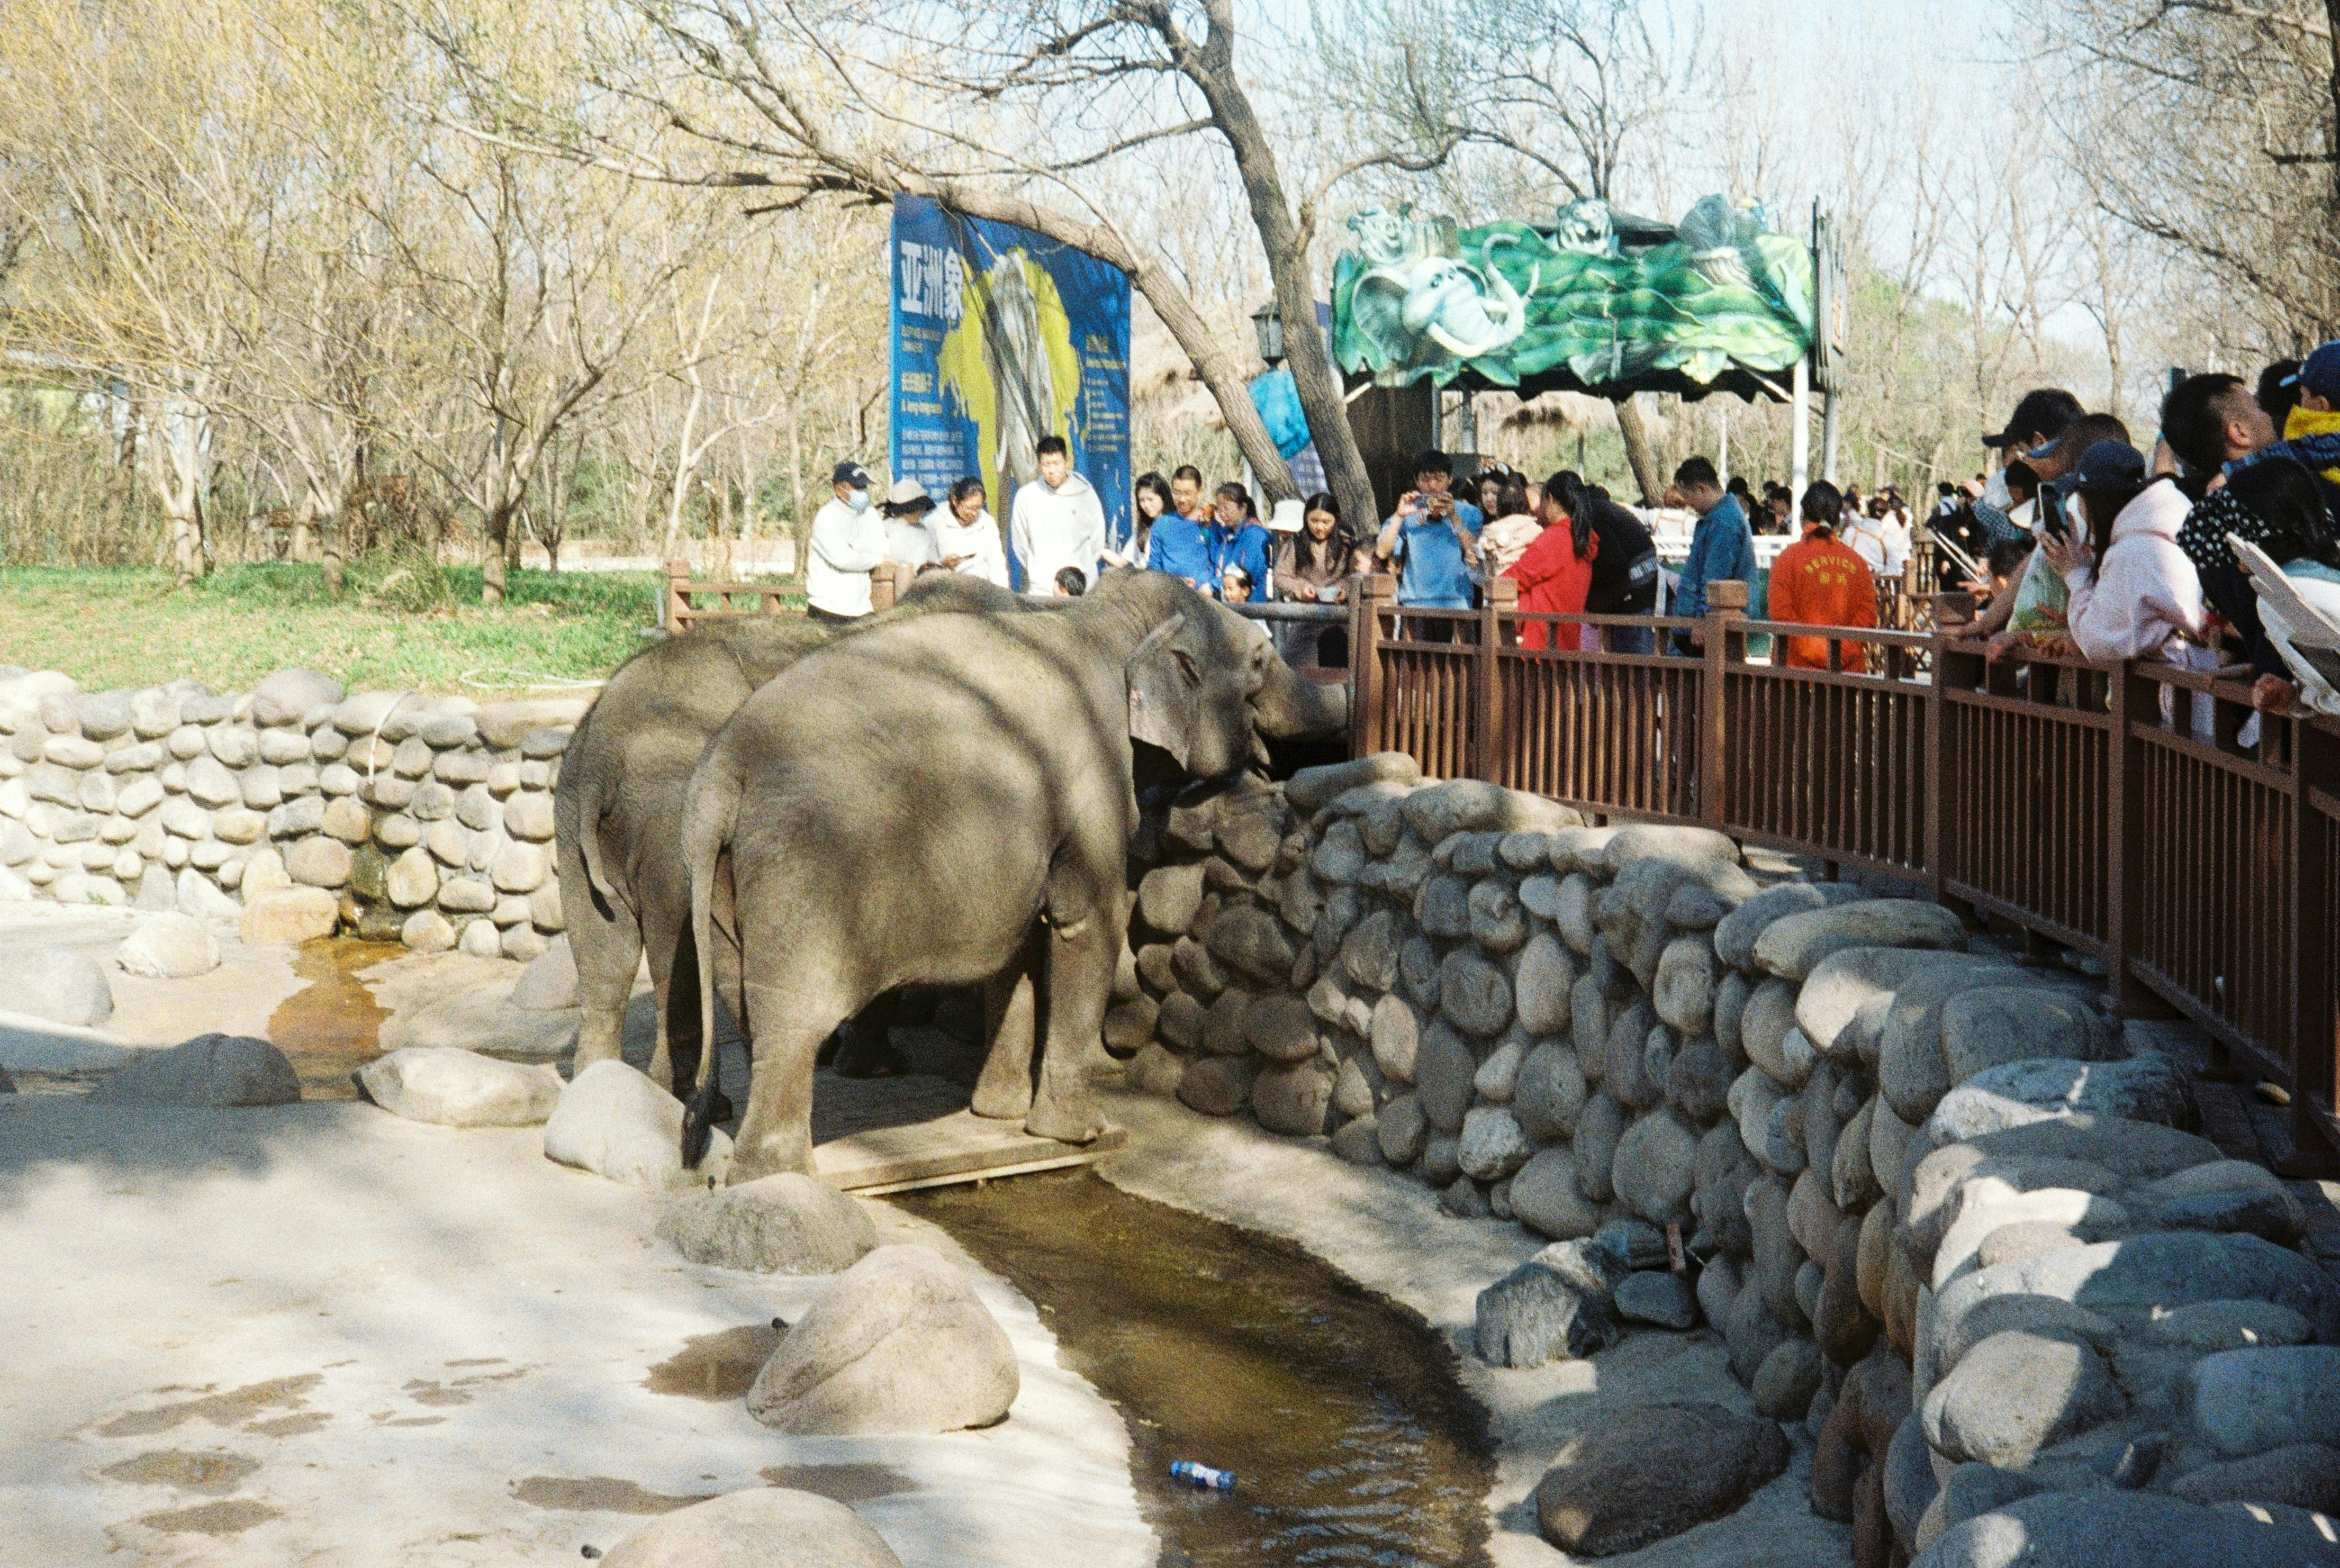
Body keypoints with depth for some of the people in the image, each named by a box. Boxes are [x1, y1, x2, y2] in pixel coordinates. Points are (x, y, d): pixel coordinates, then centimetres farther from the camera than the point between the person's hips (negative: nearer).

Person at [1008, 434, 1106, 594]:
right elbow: (1019, 542, 9)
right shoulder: (1026, 496, 2)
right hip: (1040, 585, 0)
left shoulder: (1085, 494, 1)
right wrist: (1035, 571, 5)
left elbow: (1097, 539, 7)